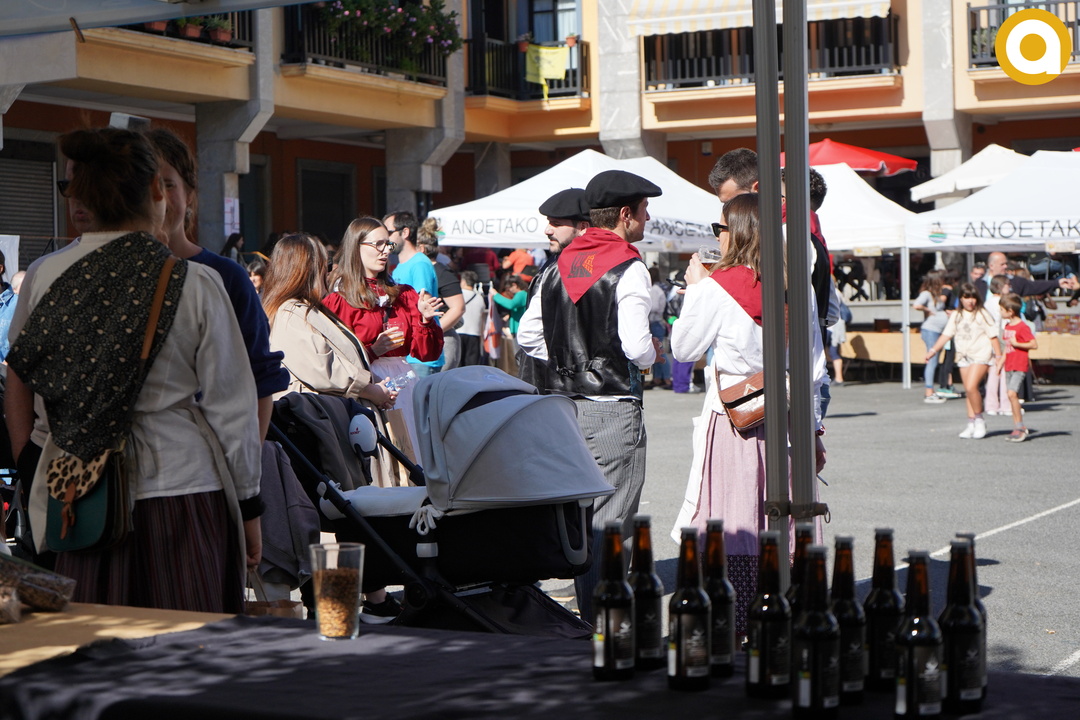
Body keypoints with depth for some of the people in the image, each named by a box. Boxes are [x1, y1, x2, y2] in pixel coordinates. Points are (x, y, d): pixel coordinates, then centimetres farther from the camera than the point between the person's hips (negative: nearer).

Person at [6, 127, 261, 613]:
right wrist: (248, 506, 7)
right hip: (182, 487, -3)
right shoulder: (196, 285, -8)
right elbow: (231, 409, -3)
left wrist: (31, 476, 22)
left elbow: (17, 393, 9)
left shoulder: (43, 279, 1)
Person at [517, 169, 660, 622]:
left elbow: (527, 335, 13)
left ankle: (588, 614, 19)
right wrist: (652, 352, 2)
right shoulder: (628, 268, -11)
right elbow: (636, 346, -19)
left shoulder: (561, 265, 12)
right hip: (613, 409, -7)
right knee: (611, 522, -4)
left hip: (564, 403, 8)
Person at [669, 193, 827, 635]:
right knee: (785, 527, 8)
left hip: (733, 420, -4)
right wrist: (813, 431, 17)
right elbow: (816, 366, 7)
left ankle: (733, 625, 4)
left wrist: (694, 288, 11)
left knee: (732, 530, 1)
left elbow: (683, 348, 1)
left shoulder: (717, 287, -10)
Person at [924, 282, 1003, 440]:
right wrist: (933, 350, 2)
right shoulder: (956, 316, 11)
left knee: (971, 387, -20)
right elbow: (946, 334, 11)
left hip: (980, 355, -6)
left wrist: (999, 357, -6)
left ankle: (979, 420, -6)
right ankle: (971, 424, 13)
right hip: (963, 356, 6)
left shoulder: (982, 314, -4)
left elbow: (993, 336, -3)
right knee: (968, 391, 7)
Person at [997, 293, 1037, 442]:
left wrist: (1016, 344, -18)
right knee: (1012, 396, 8)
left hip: (1020, 366, -9)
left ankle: (1020, 427, -13)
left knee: (1012, 393, -19)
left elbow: (1034, 345, -17)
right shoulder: (1007, 326, 14)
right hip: (1009, 366, 9)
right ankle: (1017, 428, 14)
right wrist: (1001, 360, 20)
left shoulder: (1023, 327, -13)